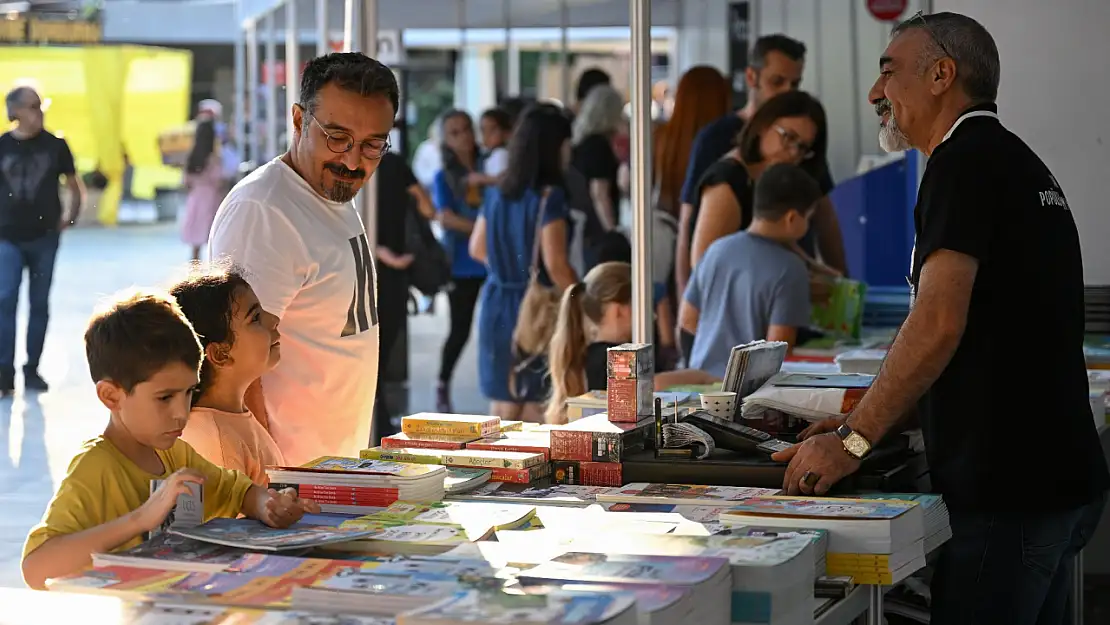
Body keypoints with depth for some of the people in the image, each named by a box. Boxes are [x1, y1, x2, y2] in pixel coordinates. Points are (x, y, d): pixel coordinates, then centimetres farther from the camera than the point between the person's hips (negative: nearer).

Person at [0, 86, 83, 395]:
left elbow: (73, 185, 10)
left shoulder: (55, 145, -1)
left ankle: (32, 369, 17)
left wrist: (69, 217, 1)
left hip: (45, 237, 1)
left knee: (39, 303, 8)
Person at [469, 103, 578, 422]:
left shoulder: (497, 193, 5)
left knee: (504, 407, 14)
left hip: (497, 304, 7)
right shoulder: (549, 196, -15)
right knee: (536, 410, 1)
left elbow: (477, 249, 17)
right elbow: (555, 265, -19)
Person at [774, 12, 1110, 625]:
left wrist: (852, 440, -16)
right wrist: (865, 422, 16)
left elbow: (939, 324, -22)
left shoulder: (965, 160, -11)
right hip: (1059, 478, 10)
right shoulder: (1021, 163, 20)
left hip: (1006, 488, -10)